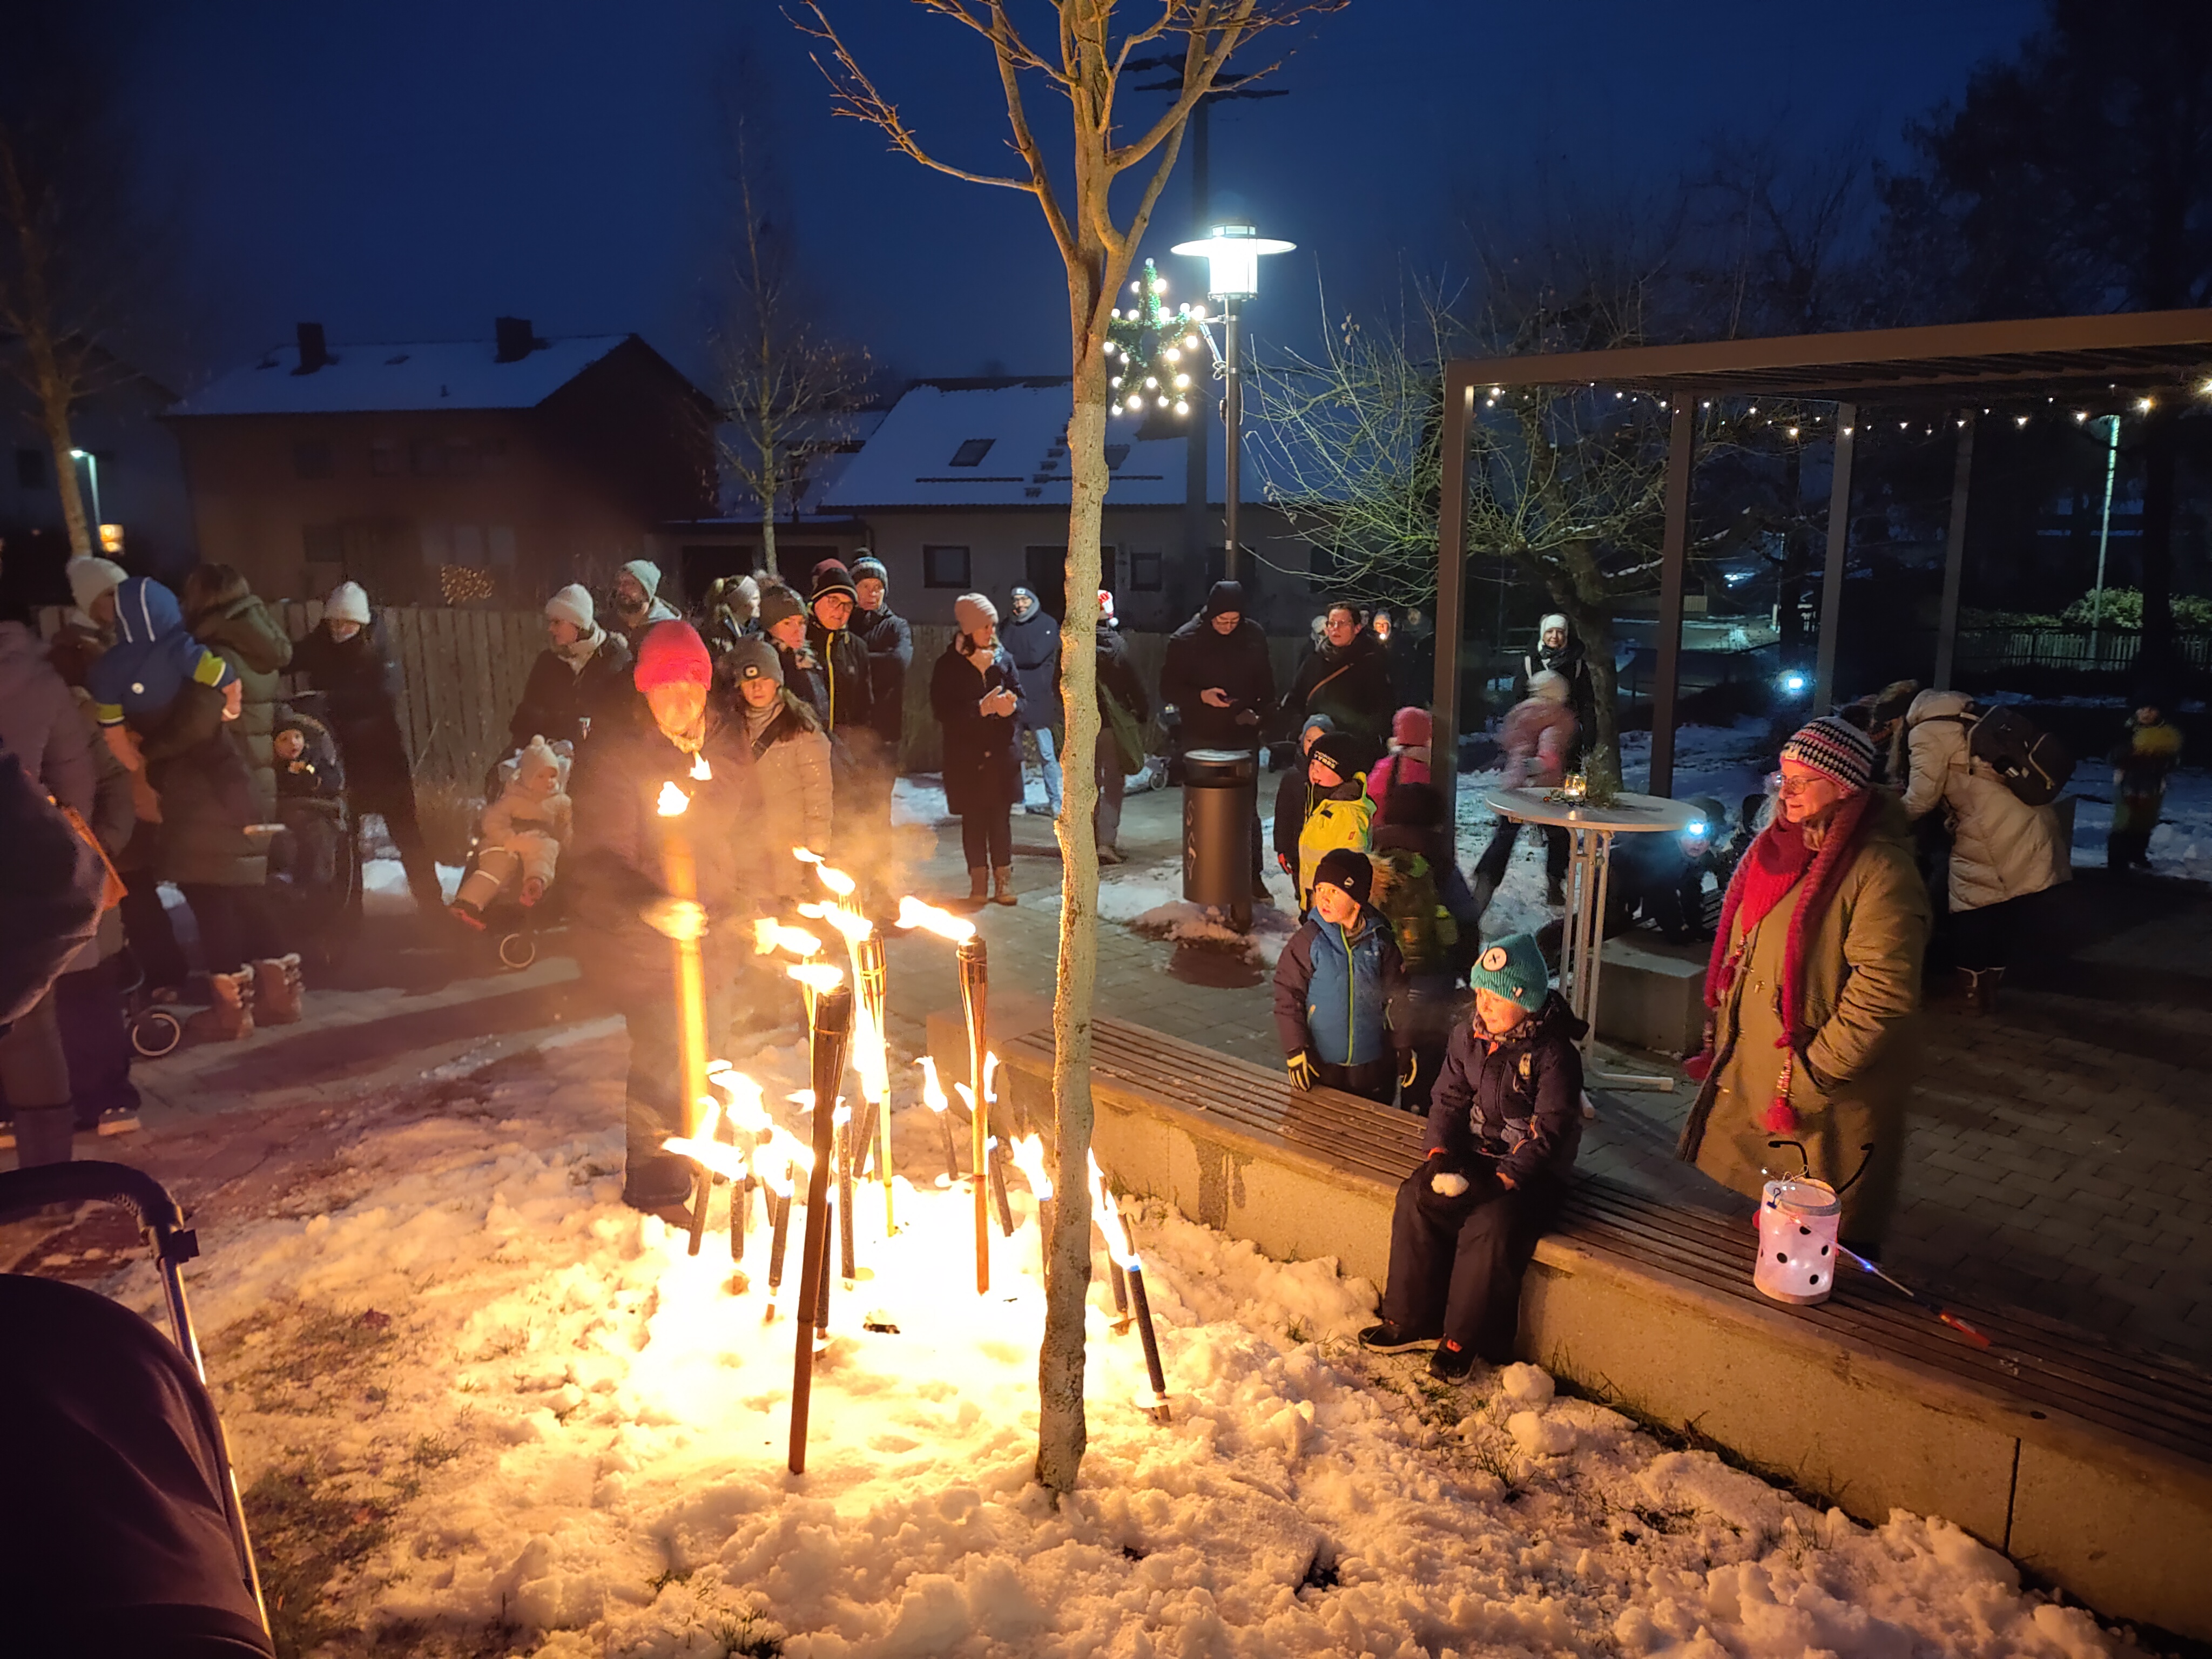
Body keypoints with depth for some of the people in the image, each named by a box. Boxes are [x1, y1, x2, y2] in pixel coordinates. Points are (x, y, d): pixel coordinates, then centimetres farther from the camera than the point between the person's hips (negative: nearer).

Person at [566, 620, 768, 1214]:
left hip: (715, 936, 7)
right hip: (643, 941, -6)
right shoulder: (613, 757, -19)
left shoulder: (727, 745, 2)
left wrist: (750, 909, 11)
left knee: (705, 1043, 21)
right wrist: (650, 906, -43)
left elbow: (745, 836, 13)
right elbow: (599, 857, -26)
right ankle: (656, 1187, 20)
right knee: (665, 1058, -2)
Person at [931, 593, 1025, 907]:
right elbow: (943, 711, -9)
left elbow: (1019, 698, 8)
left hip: (1002, 752, 2)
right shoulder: (949, 665, -3)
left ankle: (1003, 879, 10)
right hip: (967, 755, -2)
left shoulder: (1003, 659, 6)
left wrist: (1010, 705, -15)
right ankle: (978, 882, 13)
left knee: (1001, 816, 2)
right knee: (973, 819, 5)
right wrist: (980, 709, -19)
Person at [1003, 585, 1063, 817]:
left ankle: (1055, 803, 4)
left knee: (1046, 752, -2)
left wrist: (1010, 658, -1)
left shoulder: (1047, 624, -1)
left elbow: (1036, 656, -12)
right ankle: (1018, 801, 15)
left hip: (1038, 697, -4)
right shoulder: (1009, 625, 12)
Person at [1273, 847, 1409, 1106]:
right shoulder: (1308, 941, -10)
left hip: (1373, 1065, 2)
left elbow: (1396, 997, 7)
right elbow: (1287, 996, -6)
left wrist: (1404, 1048, 8)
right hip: (1321, 1065, -2)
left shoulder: (1379, 940, -3)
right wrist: (1296, 1050, -11)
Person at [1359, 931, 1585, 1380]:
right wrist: (1440, 1153, -11)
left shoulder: (1555, 1053, -16)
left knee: (1491, 1225, -31)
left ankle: (1463, 1340, -12)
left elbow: (1550, 1130, -17)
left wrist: (1502, 1179, -24)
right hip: (1476, 1153, 6)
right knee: (1417, 1197, -18)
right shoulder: (1469, 1036, 2)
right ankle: (1412, 1321, -5)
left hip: (1533, 1170, -6)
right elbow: (1448, 1099, 7)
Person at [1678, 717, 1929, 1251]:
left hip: (1825, 1109, -8)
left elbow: (1882, 995, -23)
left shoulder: (1880, 873, -18)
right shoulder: (1777, 847, 9)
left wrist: (1809, 1080, -21)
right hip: (1745, 1080, 8)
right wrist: (1717, 1037, 15)